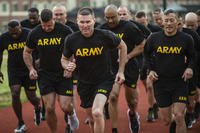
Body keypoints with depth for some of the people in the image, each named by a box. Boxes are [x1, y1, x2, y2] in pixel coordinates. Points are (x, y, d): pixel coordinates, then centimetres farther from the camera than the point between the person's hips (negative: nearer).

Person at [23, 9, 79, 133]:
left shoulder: (65, 31, -10)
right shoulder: (35, 33, -2)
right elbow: (27, 52, 15)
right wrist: (31, 68, 1)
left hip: (64, 74, -2)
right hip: (45, 75, 2)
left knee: (65, 107, -6)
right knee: (50, 108, -4)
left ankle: (72, 114, 31)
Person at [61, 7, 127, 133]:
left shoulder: (105, 35, -18)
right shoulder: (71, 40, -12)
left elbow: (123, 47, 0)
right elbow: (64, 59, 5)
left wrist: (121, 72, -1)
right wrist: (68, 66, -19)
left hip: (104, 80, -3)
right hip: (84, 83, 3)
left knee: (97, 113, -26)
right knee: (92, 118, 15)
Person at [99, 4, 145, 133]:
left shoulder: (129, 27, -10)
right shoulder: (102, 29, 0)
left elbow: (142, 45, -7)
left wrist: (128, 56, -15)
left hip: (129, 67, -1)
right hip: (111, 68, 1)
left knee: (131, 98, 13)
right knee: (113, 96, -15)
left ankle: (133, 114, 49)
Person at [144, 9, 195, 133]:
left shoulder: (186, 39, -3)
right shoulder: (154, 38, -2)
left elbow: (191, 57, 13)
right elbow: (147, 54, 16)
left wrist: (190, 68, -6)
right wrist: (151, 70, 4)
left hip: (180, 82, -1)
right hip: (161, 83, 2)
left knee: (179, 116, -14)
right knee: (166, 120, 5)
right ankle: (174, 122, 41)